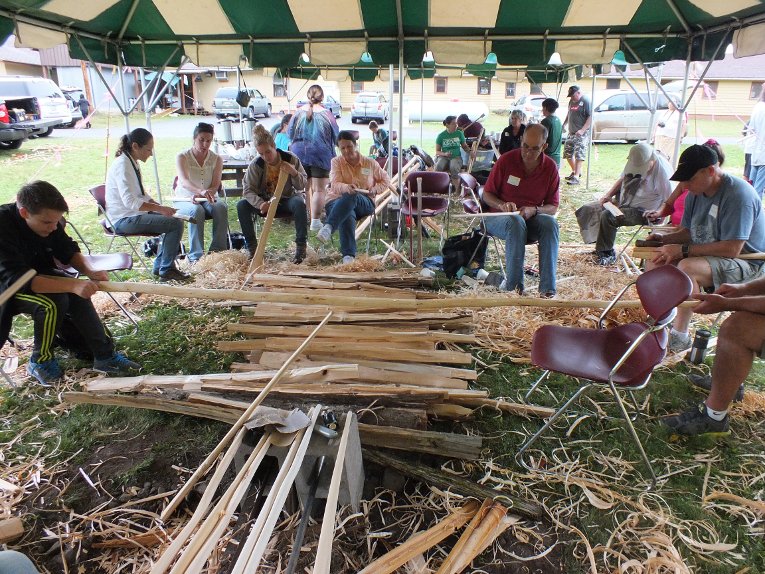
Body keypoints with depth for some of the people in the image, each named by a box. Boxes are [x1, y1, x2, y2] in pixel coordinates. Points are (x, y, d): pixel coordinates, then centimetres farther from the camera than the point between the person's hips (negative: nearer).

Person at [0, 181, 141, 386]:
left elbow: (68, 250, 1)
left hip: (37, 275, 6)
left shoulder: (48, 221, -14)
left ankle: (105, 355, -9)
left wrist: (88, 271, -20)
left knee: (77, 295, -14)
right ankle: (40, 361, -8)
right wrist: (72, 285, -46)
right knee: (54, 302, -29)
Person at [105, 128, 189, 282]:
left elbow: (142, 194, 18)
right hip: (124, 220, -10)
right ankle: (166, 270, -6)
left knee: (172, 218, 12)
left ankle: (160, 266, 14)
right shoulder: (122, 165, -19)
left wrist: (161, 206, 3)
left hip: (133, 213, 10)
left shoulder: (132, 162, 11)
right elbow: (130, 202, -28)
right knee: (176, 224, -17)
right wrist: (160, 209, -24)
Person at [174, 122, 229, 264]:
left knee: (221, 208, -31)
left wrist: (201, 196, -30)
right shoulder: (182, 157, -9)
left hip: (208, 200, 2)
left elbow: (215, 186, -9)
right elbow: (184, 182, -27)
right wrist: (201, 191, -49)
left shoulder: (217, 159, 0)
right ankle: (196, 255, -34)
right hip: (185, 200, -2)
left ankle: (218, 251, -28)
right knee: (196, 211, -36)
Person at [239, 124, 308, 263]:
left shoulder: (290, 159, -10)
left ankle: (301, 246, -26)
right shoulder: (256, 164, -10)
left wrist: (294, 172, -29)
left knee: (299, 203, -37)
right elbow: (248, 189, -14)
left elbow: (302, 185, -7)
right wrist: (260, 203, -33)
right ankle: (252, 247, -13)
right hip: (266, 202, 2)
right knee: (241, 205, -23)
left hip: (287, 200, -1)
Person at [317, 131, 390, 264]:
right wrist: (347, 187, -34)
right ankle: (348, 256, -48)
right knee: (348, 216, -40)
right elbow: (335, 184, -10)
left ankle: (328, 227, -56)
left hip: (364, 203, 0)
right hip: (337, 201, 0)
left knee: (351, 197, -40)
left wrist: (375, 189, 0)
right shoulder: (336, 162, 7)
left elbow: (385, 180, 23)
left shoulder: (370, 163, 11)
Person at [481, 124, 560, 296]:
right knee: (516, 222, -38)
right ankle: (514, 287, -38)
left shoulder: (550, 167, 0)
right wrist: (502, 205, -20)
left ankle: (547, 289, -36)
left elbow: (553, 207, 1)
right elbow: (487, 195, 1)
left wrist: (534, 210, -20)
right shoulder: (506, 160, -5)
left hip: (532, 218, 2)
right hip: (499, 217, -2)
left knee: (550, 223, -32)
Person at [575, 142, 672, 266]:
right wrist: (608, 195, 2)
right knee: (588, 210, 0)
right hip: (622, 202, 8)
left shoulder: (662, 172, -22)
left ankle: (607, 253, -12)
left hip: (642, 211, -8)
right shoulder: (636, 162, -2)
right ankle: (600, 246, 10)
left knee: (607, 216, -30)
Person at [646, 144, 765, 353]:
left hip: (746, 263, -9)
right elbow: (689, 231, 15)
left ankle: (679, 336, -24)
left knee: (687, 267, -34)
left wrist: (683, 249, -27)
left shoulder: (738, 195, -23)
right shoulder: (696, 194, 4)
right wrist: (665, 238, -6)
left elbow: (731, 249, -29)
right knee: (657, 259, -5)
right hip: (707, 255, 9)